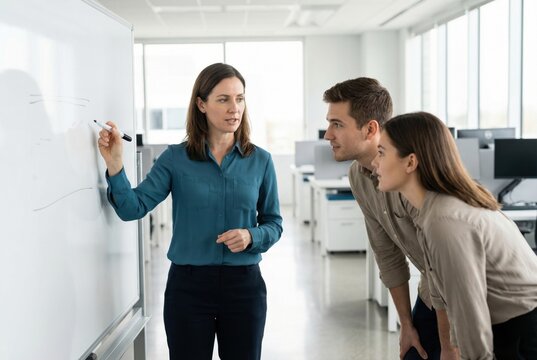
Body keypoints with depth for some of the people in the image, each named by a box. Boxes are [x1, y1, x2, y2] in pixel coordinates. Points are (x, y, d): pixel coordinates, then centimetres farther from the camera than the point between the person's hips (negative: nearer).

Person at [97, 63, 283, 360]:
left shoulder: (260, 160, 0)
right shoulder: (175, 158, -3)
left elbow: (274, 224, 6)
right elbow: (133, 209, -10)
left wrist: (251, 236, -15)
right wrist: (114, 164, -24)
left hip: (244, 285, 1)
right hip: (188, 285, -1)